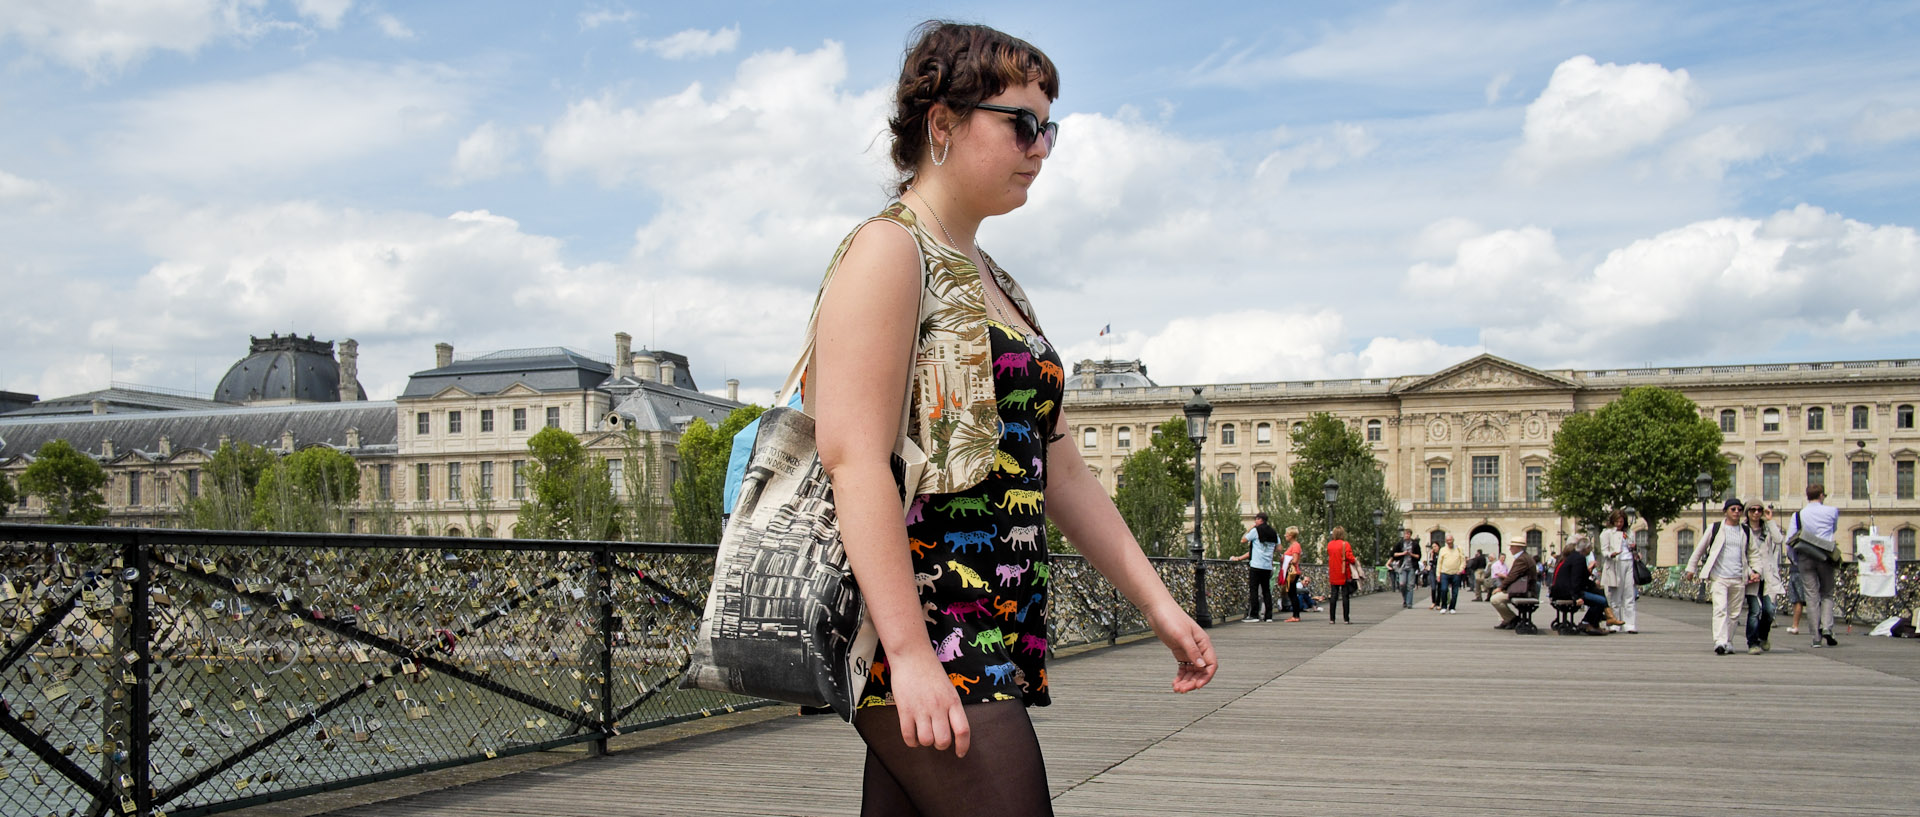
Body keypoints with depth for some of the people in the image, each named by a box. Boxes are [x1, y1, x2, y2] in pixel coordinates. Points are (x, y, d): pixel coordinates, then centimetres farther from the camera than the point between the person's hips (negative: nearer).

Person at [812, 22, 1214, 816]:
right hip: (919, 634, -8)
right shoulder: (887, 251, -6)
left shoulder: (997, 285, 21)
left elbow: (1056, 468, 20)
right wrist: (910, 653, -23)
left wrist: (1158, 604, 15)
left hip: (991, 643, 8)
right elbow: (853, 458, -17)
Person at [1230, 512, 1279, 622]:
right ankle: (1268, 616, 6)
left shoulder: (1255, 531, -6)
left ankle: (1253, 615, -5)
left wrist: (1249, 528, 13)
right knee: (1266, 590, 8)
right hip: (1268, 566, 6)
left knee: (1253, 589, -2)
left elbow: (1243, 539, 4)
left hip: (1256, 565, -6)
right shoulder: (1274, 533, 11)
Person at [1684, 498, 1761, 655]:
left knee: (1734, 613, 6)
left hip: (1739, 579, 4)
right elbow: (1700, 549, 12)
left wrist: (1755, 570, 4)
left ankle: (1728, 642, 18)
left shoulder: (1745, 532, 14)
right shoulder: (1715, 528, 5)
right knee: (1720, 609, -16)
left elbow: (1753, 554, 21)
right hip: (1718, 577, -3)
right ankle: (1719, 642, -25)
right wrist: (1691, 568, 12)